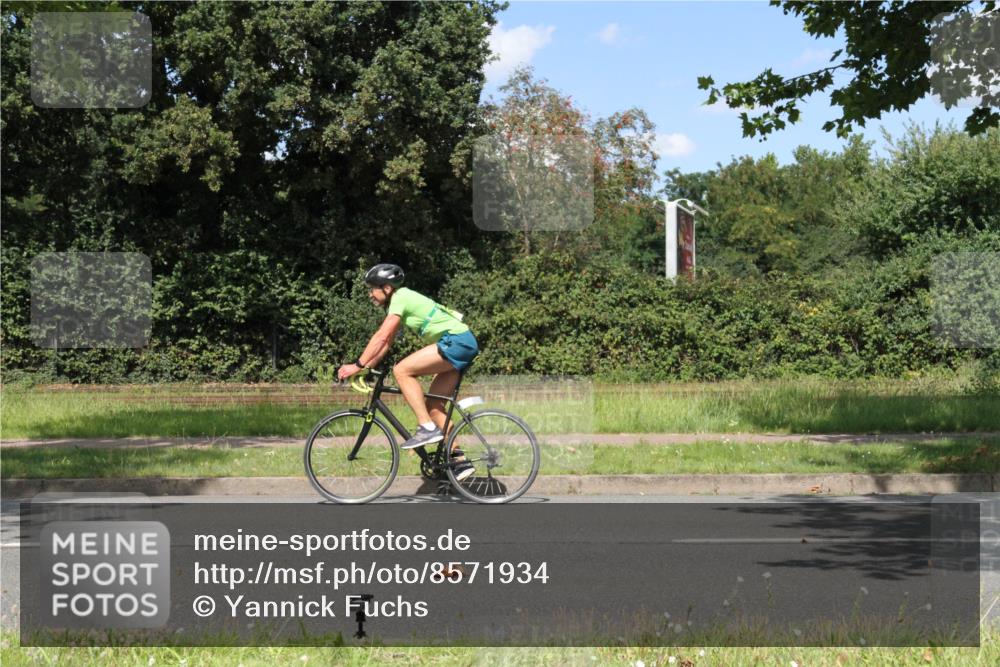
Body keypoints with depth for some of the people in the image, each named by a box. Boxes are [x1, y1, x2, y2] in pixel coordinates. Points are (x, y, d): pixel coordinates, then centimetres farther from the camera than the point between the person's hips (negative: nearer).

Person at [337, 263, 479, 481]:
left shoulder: (401, 298, -10)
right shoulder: (402, 300, 18)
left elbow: (381, 338, -17)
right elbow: (386, 341, 20)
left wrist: (357, 365, -16)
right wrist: (366, 367, 14)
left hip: (456, 341, -10)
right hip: (463, 343, 10)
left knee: (402, 370, -16)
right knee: (433, 405, 8)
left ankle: (427, 428, -15)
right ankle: (459, 460, 7)